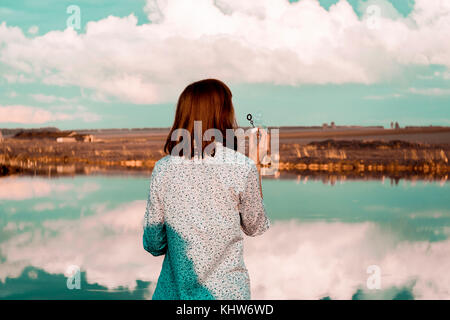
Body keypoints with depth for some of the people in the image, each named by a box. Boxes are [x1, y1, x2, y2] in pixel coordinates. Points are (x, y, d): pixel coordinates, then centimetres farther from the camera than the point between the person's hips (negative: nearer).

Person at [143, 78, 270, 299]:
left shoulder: (163, 169, -4)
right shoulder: (243, 167, -10)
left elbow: (152, 243, 2)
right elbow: (255, 228, 6)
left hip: (174, 290, 2)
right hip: (226, 290, -2)